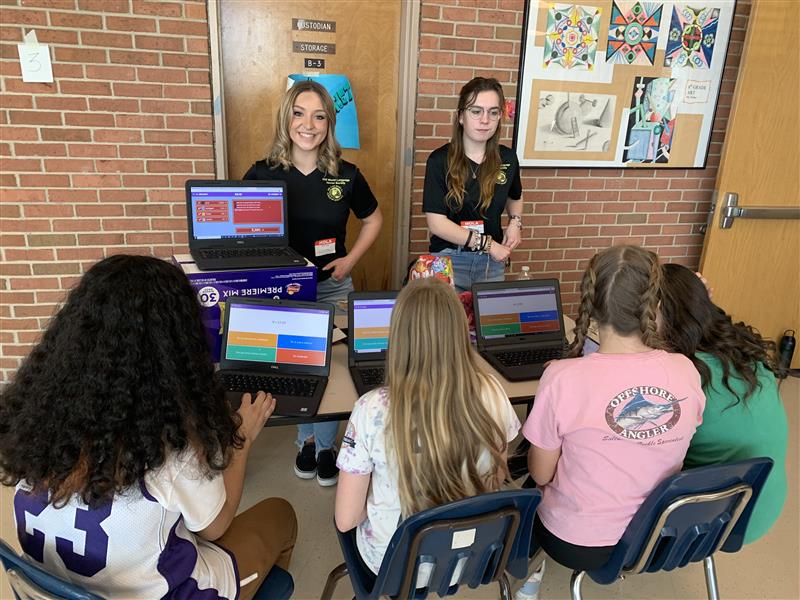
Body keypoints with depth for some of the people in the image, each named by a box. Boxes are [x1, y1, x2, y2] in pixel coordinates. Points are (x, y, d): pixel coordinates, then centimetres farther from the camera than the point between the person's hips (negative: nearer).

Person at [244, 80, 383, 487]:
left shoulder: (346, 175, -5)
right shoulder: (262, 174, -9)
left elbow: (372, 220, 10)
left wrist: (350, 260, -3)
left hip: (332, 288, 1)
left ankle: (325, 445, 31)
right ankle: (308, 439, 37)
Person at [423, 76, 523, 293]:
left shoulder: (507, 158, 0)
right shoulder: (440, 160, -11)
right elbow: (436, 223, -16)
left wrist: (515, 221, 0)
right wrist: (487, 243, -16)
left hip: (492, 261, 4)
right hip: (450, 259, -4)